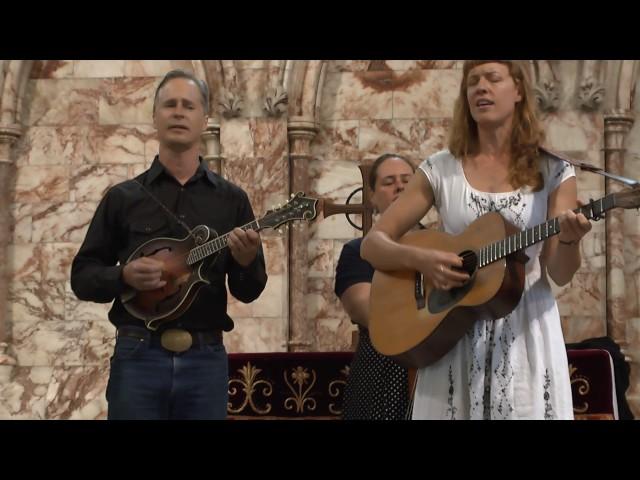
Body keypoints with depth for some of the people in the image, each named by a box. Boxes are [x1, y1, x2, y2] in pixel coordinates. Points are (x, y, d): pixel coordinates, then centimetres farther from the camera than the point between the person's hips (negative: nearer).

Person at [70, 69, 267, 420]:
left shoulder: (231, 199, 9)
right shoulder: (122, 197, 6)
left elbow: (248, 292, 8)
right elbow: (82, 276, 6)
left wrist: (247, 262, -15)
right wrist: (124, 276, -14)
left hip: (206, 357, 1)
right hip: (138, 354, -1)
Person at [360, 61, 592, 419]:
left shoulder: (553, 173, 2)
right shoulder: (440, 170, 3)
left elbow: (560, 274, -3)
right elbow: (373, 244, 3)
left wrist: (569, 241, -24)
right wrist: (419, 259, -16)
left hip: (527, 330, 0)